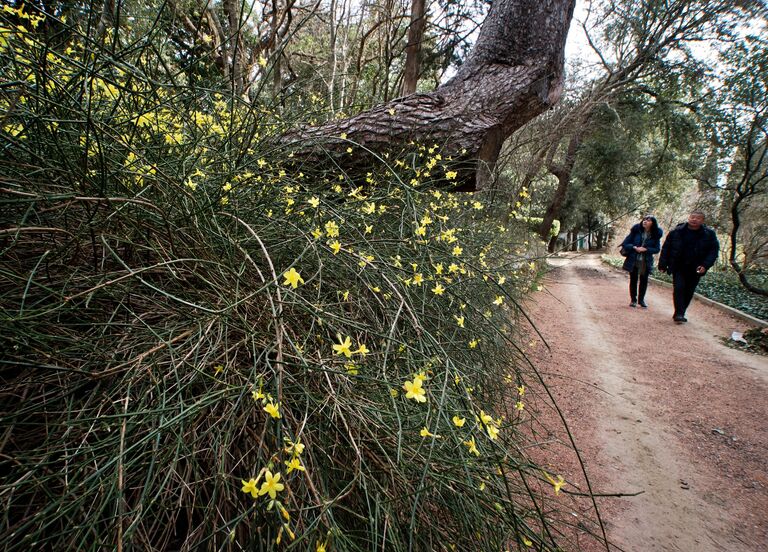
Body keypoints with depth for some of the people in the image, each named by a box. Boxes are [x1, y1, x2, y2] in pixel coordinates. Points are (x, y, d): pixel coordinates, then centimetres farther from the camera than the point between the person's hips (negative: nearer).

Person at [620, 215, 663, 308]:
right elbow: (625, 243, -4)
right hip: (633, 260, -1)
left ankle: (641, 300, 22)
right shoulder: (636, 231, -5)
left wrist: (645, 249, -18)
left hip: (646, 262, 1)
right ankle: (633, 299, 19)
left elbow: (657, 249, -3)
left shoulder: (655, 235, -3)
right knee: (633, 280, 8)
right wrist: (634, 248, -19)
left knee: (644, 280, 7)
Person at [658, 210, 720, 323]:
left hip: (695, 270, 1)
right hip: (678, 267, -1)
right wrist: (663, 264, -3)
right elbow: (666, 248, 1)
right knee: (678, 288, -13)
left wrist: (705, 265, -13)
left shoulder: (709, 234, -1)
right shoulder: (677, 232, -3)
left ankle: (680, 314, 19)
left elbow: (714, 251, 0)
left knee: (689, 292, 7)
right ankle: (679, 313, -9)